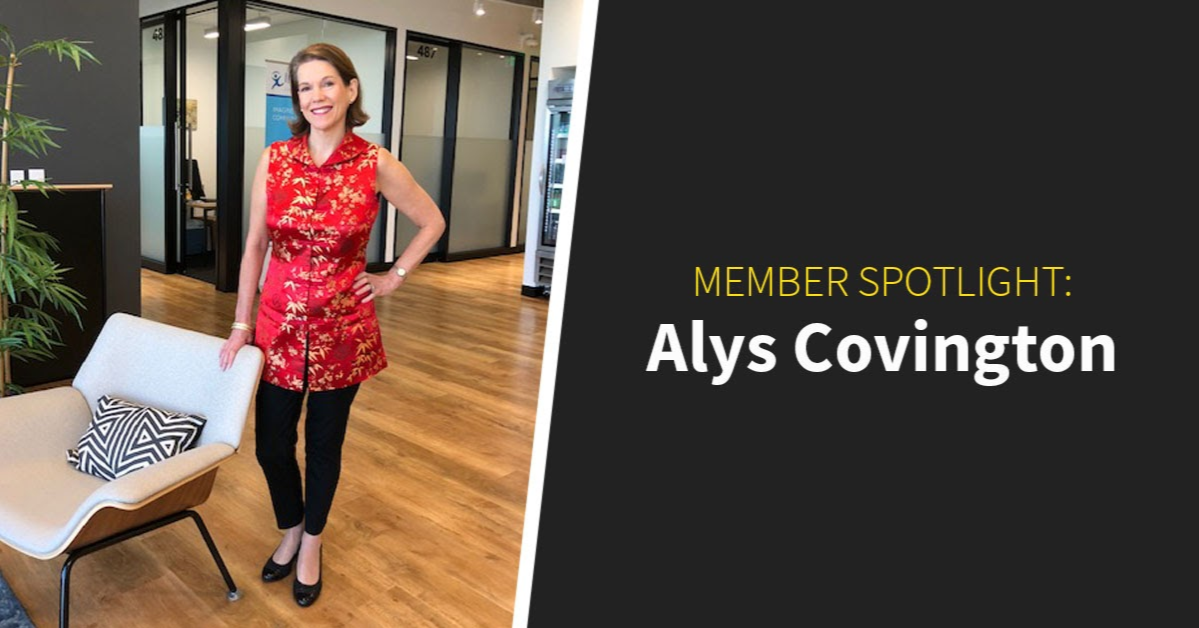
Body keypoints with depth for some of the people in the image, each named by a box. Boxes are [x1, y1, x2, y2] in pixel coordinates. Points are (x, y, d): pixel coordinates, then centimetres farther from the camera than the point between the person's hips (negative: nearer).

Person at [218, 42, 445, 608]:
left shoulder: (376, 164, -8)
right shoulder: (274, 159, -3)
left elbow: (432, 223, 5)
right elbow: (254, 245, 2)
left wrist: (394, 277, 1)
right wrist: (240, 324, 2)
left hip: (342, 328, -1)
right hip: (279, 323, 2)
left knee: (324, 444, 12)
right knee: (270, 443, 8)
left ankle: (311, 544, 36)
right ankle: (290, 531, 38)